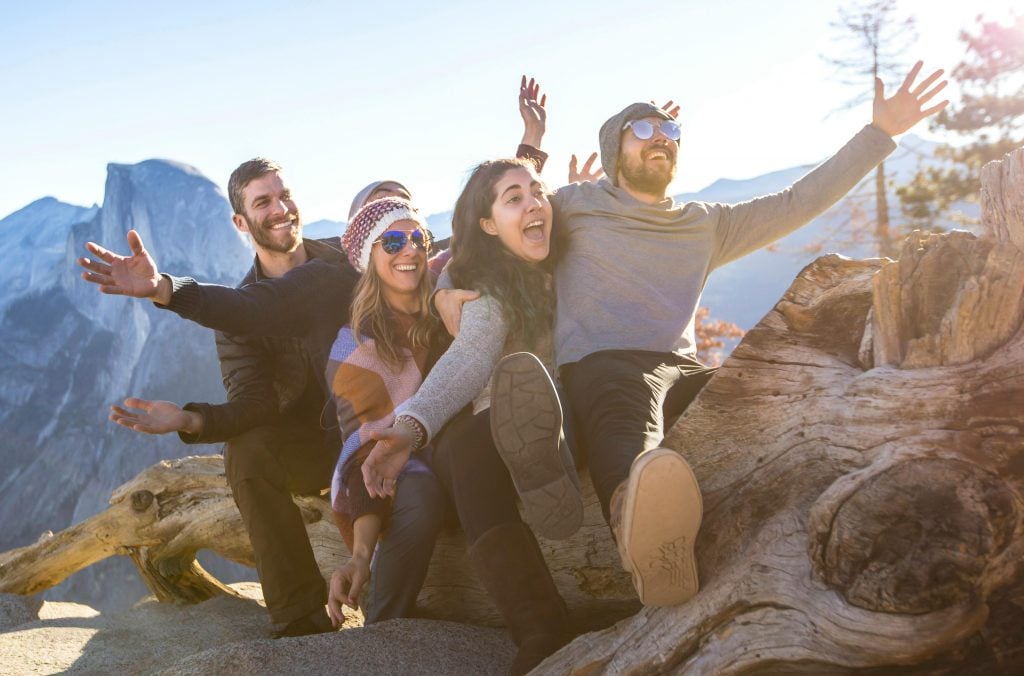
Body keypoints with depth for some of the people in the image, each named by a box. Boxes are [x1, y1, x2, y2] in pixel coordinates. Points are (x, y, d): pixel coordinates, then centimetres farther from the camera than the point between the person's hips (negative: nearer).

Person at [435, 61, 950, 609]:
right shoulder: (573, 205, 18)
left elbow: (797, 202, 23)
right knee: (628, 435, -46)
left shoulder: (705, 224, 29)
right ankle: (640, 510, -76)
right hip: (600, 361, -7)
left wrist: (879, 132, 20)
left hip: (681, 369, 7)